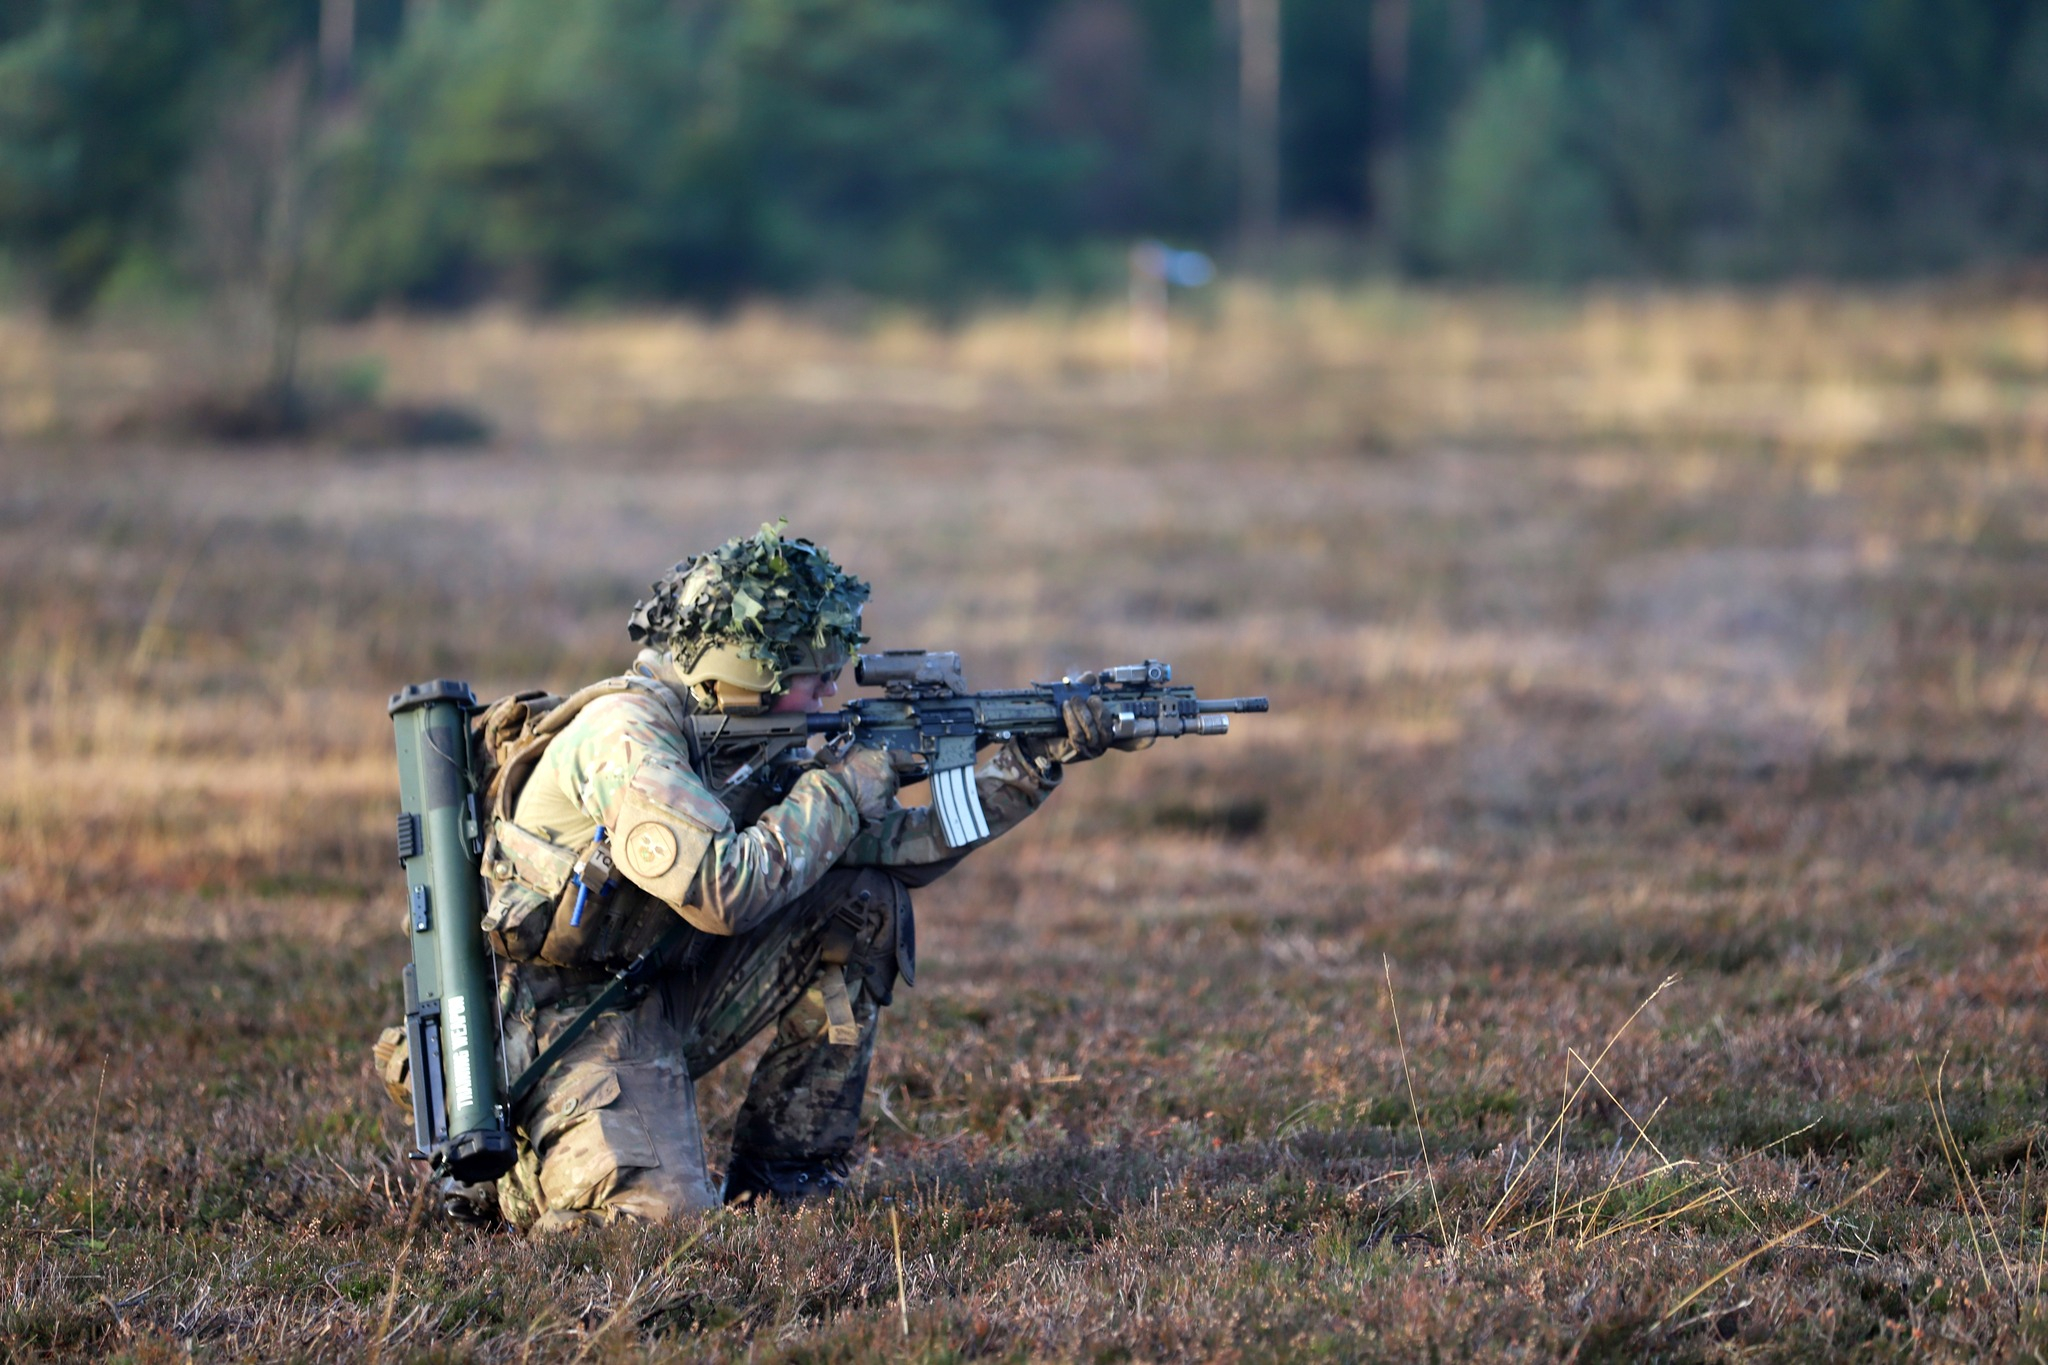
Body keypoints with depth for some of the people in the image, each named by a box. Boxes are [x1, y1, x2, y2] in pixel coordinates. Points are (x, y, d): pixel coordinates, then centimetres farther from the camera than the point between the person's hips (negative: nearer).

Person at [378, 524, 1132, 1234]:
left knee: (864, 898, -2)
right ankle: (523, 1164, 5)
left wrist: (1031, 765, 0)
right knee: (666, 1218, -29)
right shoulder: (625, 734, -22)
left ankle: (783, 1178, 3)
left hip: (667, 995, 9)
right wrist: (840, 790, -20)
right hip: (567, 1018, -9)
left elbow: (897, 845, 8)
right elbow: (721, 889, -32)